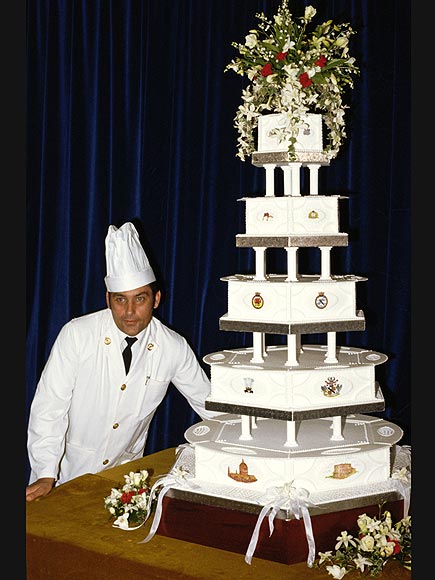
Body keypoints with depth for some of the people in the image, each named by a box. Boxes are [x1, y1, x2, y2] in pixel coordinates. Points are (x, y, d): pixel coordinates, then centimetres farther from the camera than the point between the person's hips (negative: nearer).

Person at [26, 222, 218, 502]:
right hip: (68, 472, -2)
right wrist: (46, 476, -19)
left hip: (125, 470, 2)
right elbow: (50, 405, -13)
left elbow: (210, 404, 7)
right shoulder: (77, 335, -14)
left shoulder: (174, 347, -6)